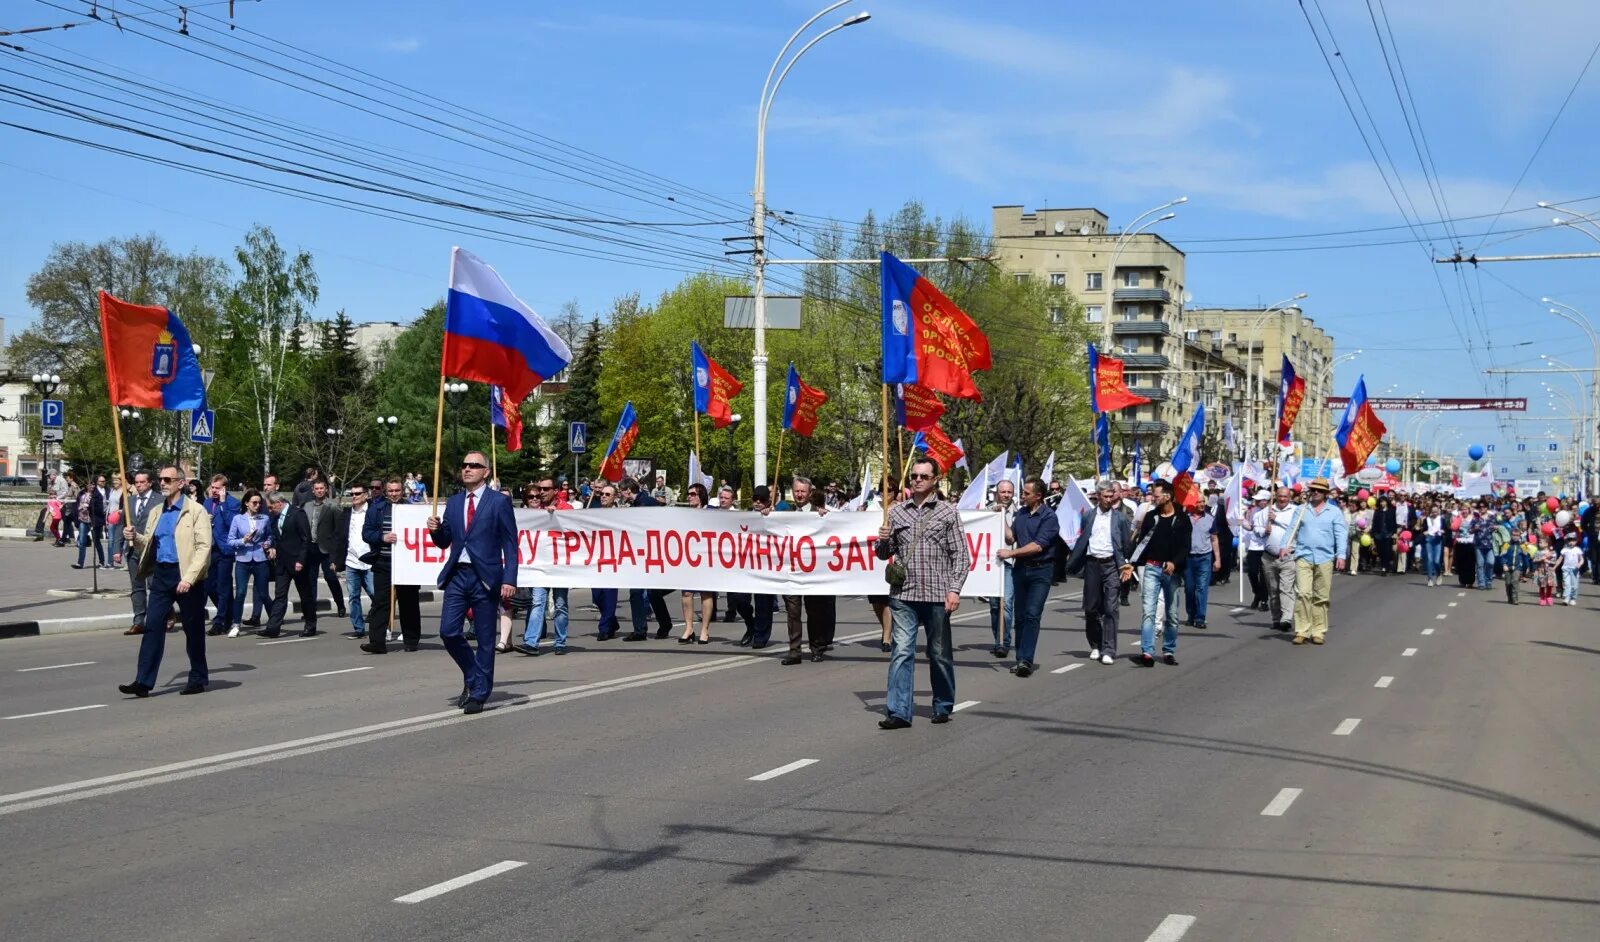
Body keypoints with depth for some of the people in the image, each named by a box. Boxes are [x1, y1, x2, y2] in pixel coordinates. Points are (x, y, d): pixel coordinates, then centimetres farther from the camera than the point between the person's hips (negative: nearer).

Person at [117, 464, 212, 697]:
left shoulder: (196, 511, -6)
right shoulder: (156, 513, 15)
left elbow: (204, 547, -13)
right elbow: (148, 545, 22)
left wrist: (188, 578, -21)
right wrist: (135, 537, -1)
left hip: (186, 576, -6)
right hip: (161, 575, 6)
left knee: (193, 629, 5)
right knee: (153, 626, -2)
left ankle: (198, 679, 17)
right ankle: (144, 681, -4)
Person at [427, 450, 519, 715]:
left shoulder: (499, 502, -2)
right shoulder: (453, 502, 13)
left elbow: (510, 544, -4)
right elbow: (444, 542, 17)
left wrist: (509, 580, -12)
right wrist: (436, 530, -6)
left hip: (485, 577, -4)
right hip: (457, 575, 4)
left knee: (484, 639, 1)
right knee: (448, 632, -3)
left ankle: (479, 693, 11)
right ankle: (472, 676, 20)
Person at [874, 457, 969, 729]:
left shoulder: (948, 513, 4)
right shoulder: (896, 512, 10)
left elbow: (961, 556, 1)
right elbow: (884, 554, 17)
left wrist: (954, 589, -9)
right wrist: (883, 541, -5)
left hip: (937, 595, -1)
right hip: (903, 594, 1)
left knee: (940, 654, 9)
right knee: (902, 652, -6)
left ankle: (943, 707, 23)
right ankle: (898, 712, -8)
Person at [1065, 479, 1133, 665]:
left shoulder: (1120, 517, 4)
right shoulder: (1088, 515, 8)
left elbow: (1127, 544, 5)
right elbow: (1081, 540, 10)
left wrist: (1125, 566, -4)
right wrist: (1072, 564, 3)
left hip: (1112, 565, -2)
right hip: (1092, 564, 2)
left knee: (1110, 609, -7)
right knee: (1091, 608, 8)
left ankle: (1108, 650, -6)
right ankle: (1096, 646, 25)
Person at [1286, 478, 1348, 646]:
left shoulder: (1335, 512, 8)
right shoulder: (1302, 510, 13)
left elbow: (1341, 535, 3)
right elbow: (1292, 531, 9)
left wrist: (1341, 555, -8)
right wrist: (1287, 546, -9)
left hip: (1325, 559, 0)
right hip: (1304, 557, 0)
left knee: (1321, 597, 3)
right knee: (1303, 593, -10)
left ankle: (1318, 631, 9)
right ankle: (1302, 631, -8)